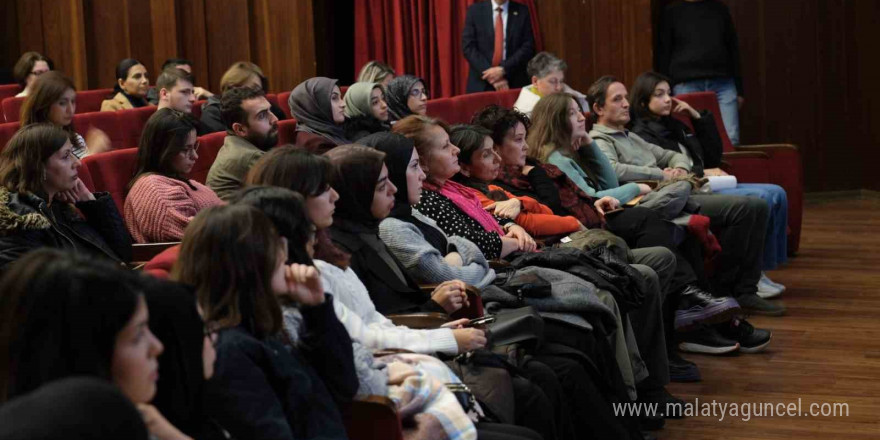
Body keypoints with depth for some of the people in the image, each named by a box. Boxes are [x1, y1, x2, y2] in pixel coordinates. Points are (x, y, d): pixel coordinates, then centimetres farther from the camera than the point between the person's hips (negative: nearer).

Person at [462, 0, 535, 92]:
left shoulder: (522, 11, 4)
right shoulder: (474, 10, 3)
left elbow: (528, 47, -2)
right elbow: (468, 47, -3)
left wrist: (503, 69, -14)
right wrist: (491, 77, -13)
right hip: (482, 83, 0)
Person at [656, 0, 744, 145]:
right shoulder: (672, 12, 8)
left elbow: (733, 50, 17)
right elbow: (663, 55, 6)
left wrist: (739, 89, 11)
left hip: (723, 83, 2)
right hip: (686, 85, -2)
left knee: (730, 139, -8)